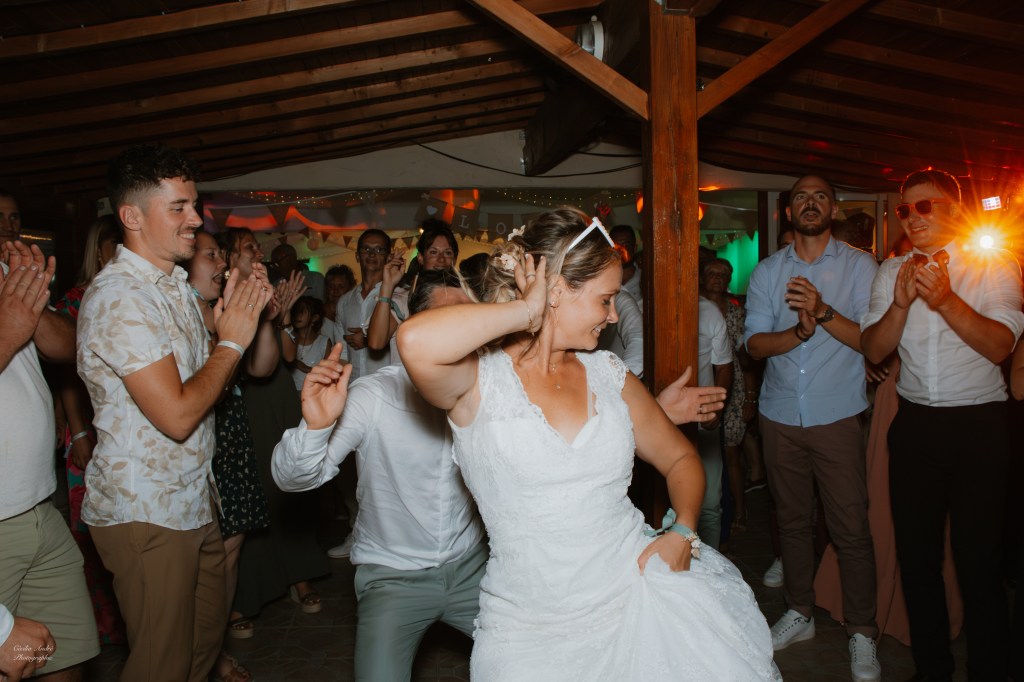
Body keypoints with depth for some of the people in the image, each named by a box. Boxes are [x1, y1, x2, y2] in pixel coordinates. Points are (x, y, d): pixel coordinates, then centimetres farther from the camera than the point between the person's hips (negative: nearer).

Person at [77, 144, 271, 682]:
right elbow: (177, 415, -25)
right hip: (145, 513, -9)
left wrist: (253, 312, -2)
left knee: (206, 636, 21)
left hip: (193, 501, 9)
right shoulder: (118, 296, -20)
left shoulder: (176, 286, 11)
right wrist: (232, 340, -14)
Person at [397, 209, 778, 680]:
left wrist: (683, 532, -3)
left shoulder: (607, 373, 7)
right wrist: (525, 311, -19)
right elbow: (416, 341, -33)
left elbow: (680, 458, 17)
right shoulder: (481, 380, -10)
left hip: (638, 598, 4)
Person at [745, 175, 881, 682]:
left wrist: (823, 311, -22)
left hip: (838, 416, -2)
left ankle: (862, 632, 17)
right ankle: (799, 614, 30)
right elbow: (754, 344, -3)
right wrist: (800, 330, -20)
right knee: (792, 520, 13)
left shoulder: (859, 266, 1)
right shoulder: (767, 271, 6)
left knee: (851, 529, 0)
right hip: (780, 416, 3)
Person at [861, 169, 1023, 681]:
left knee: (978, 559, 2)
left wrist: (945, 300, -26)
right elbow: (874, 350, 0)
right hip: (915, 423, 4)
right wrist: (901, 303, -15)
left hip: (978, 426, -3)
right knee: (916, 554, 12)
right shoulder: (892, 272, 8)